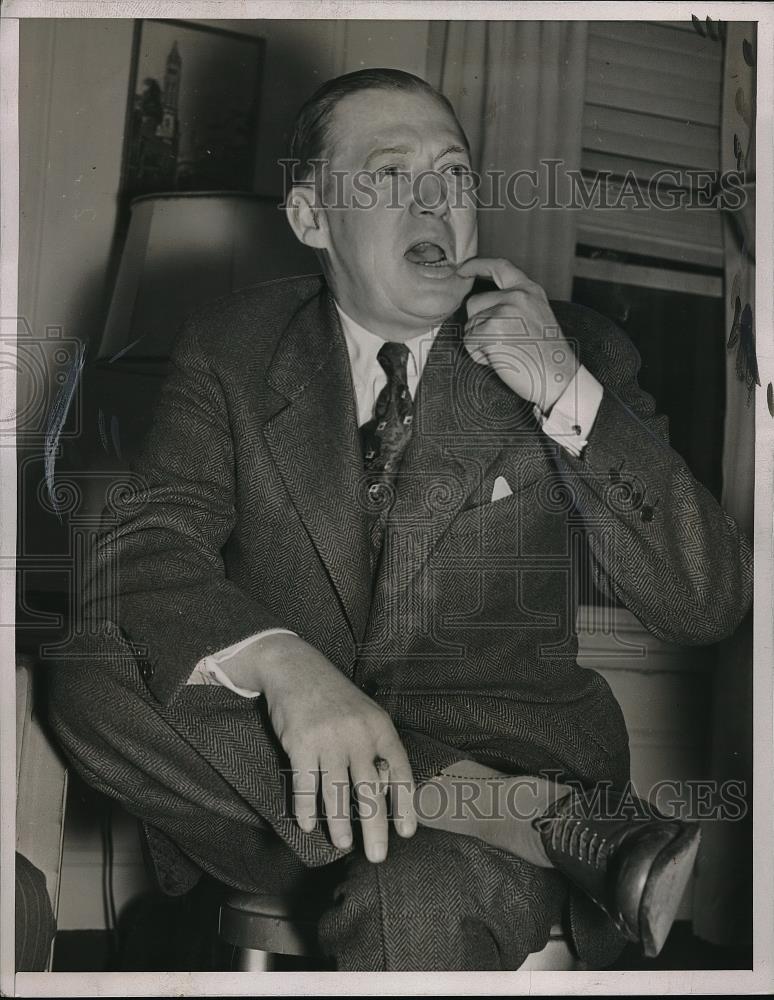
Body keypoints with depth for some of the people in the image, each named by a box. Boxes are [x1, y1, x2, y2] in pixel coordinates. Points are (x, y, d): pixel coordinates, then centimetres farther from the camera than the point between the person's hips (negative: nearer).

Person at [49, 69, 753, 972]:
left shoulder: (575, 350, 2)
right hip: (283, 762, 5)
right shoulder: (231, 346, 5)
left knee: (413, 913, -39)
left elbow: (708, 608, -3)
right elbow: (144, 549, -9)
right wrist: (283, 666, -31)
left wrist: (570, 396, -16)